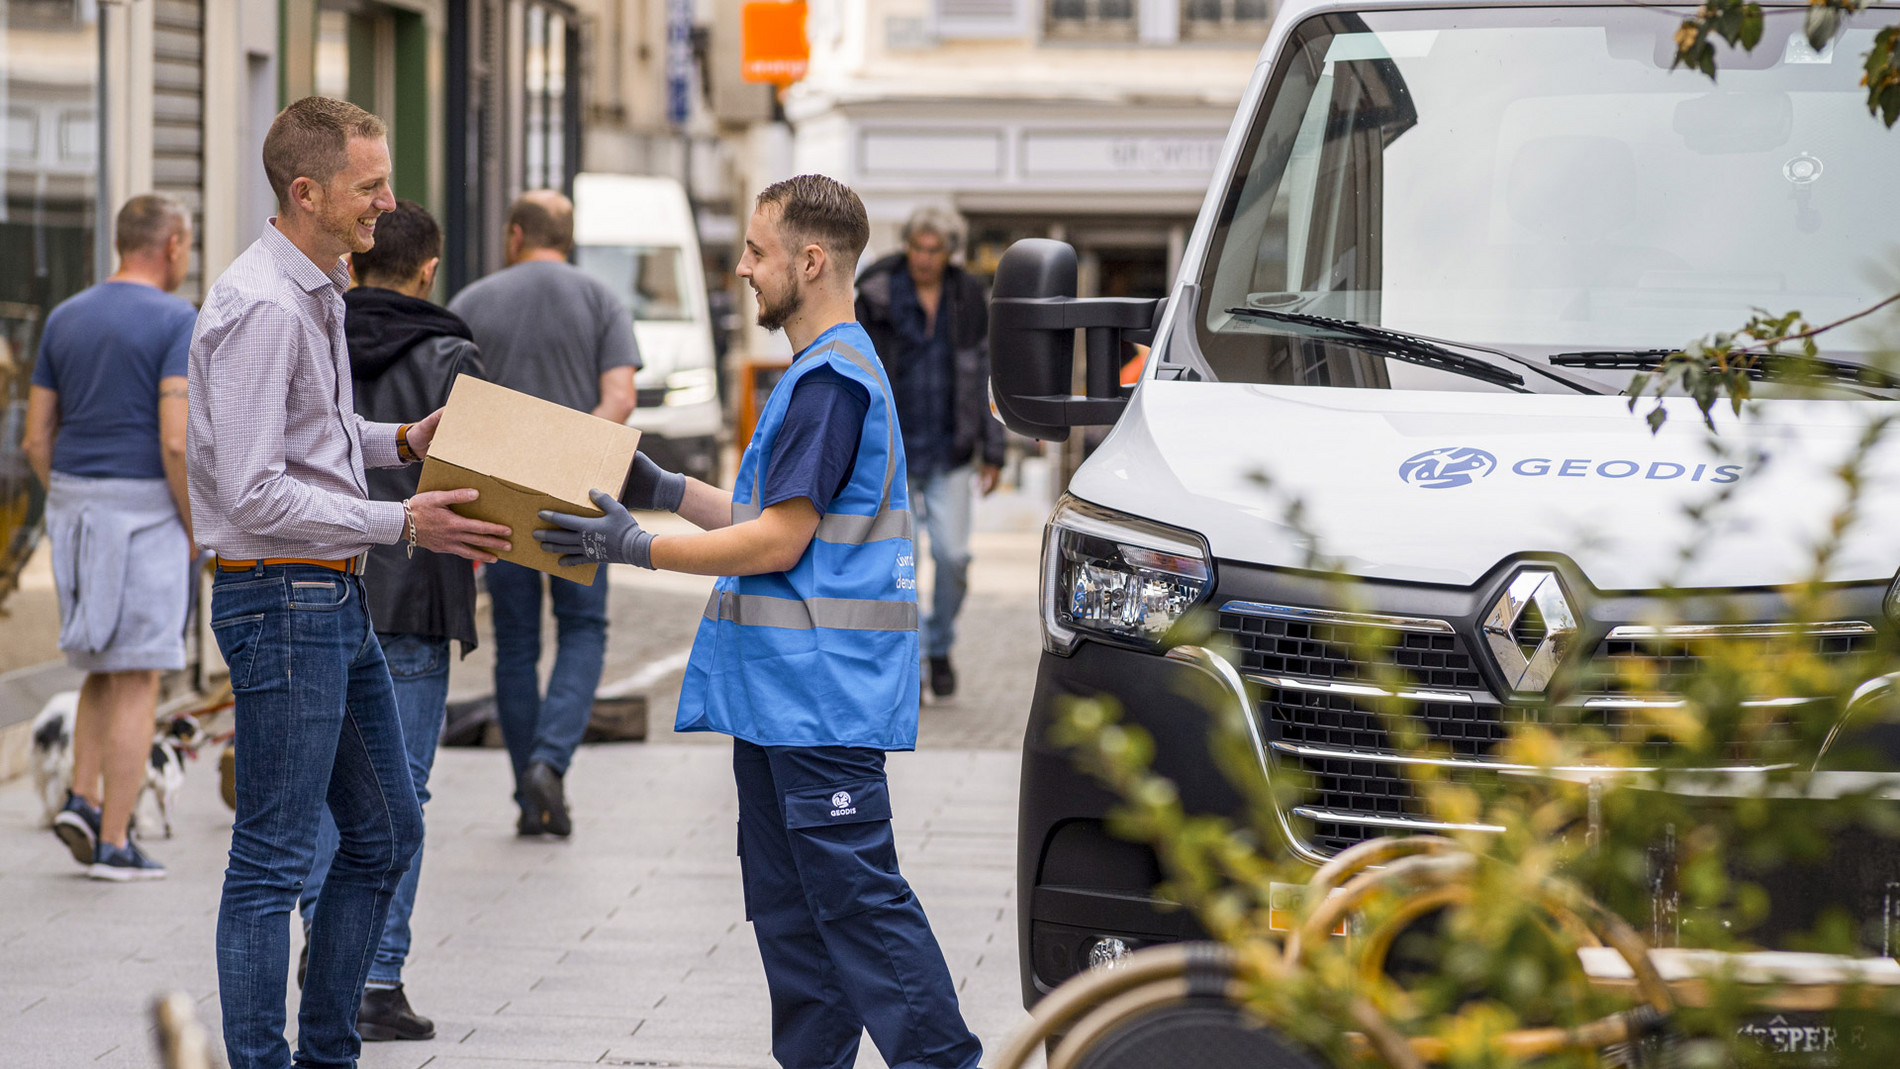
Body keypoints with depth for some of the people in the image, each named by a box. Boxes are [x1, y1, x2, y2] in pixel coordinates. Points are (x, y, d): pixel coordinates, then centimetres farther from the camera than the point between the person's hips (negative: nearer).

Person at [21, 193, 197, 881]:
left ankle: (84, 802, 6)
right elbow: (177, 441, -20)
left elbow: (37, 439, 8)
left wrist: (74, 518, 17)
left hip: (75, 514, 6)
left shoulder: (65, 320, 7)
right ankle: (114, 843, 0)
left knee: (108, 667, 21)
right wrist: (196, 529, -8)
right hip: (147, 517, -6)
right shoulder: (178, 323, -12)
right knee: (138, 681, 0)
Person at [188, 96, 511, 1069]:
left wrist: (400, 442, 9)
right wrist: (401, 524, -19)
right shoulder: (260, 309, -19)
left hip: (335, 598, 10)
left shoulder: (318, 292, 12)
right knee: (274, 856, -5)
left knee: (384, 834, 16)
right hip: (281, 597, -10)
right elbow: (253, 493, -23)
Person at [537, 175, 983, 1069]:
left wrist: (632, 547, -14)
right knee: (785, 895, 12)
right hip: (777, 691, 10)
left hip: (823, 687, -10)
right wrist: (663, 491, 19)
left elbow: (781, 541, -18)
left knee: (855, 891, -10)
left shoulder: (834, 378, -15)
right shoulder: (815, 373, 18)